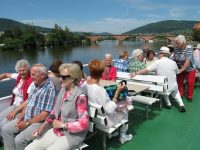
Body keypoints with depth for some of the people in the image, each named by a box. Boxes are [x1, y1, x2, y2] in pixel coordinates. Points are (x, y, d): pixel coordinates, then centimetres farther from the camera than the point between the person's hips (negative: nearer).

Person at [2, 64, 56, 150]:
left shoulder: (49, 89, -22)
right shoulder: (35, 85, 7)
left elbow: (45, 114, -23)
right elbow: (28, 102, 14)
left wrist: (27, 123, -16)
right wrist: (21, 115, -1)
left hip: (39, 122, -9)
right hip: (26, 118, 9)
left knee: (19, 139, -20)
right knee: (6, 129, 6)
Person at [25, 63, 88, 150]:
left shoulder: (80, 96, -22)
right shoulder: (63, 91, 3)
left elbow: (83, 124, -23)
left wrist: (62, 124, -14)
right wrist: (43, 126, 1)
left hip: (72, 135, -7)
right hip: (57, 130, 7)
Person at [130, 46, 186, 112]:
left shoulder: (157, 62, -14)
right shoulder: (173, 62, -3)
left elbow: (146, 70, -22)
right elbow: (177, 72, 12)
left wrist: (136, 73, -20)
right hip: (174, 86, 3)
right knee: (175, 92, 35)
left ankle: (168, 103, 33)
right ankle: (181, 105, 21)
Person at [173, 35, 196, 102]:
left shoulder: (188, 49, -25)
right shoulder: (176, 50, -10)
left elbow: (188, 61, -33)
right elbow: (174, 59, -8)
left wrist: (181, 69, -40)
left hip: (190, 69, -4)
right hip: (180, 69, 4)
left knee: (190, 83, 3)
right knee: (179, 81, 8)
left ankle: (189, 96, 22)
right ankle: (180, 95, 25)